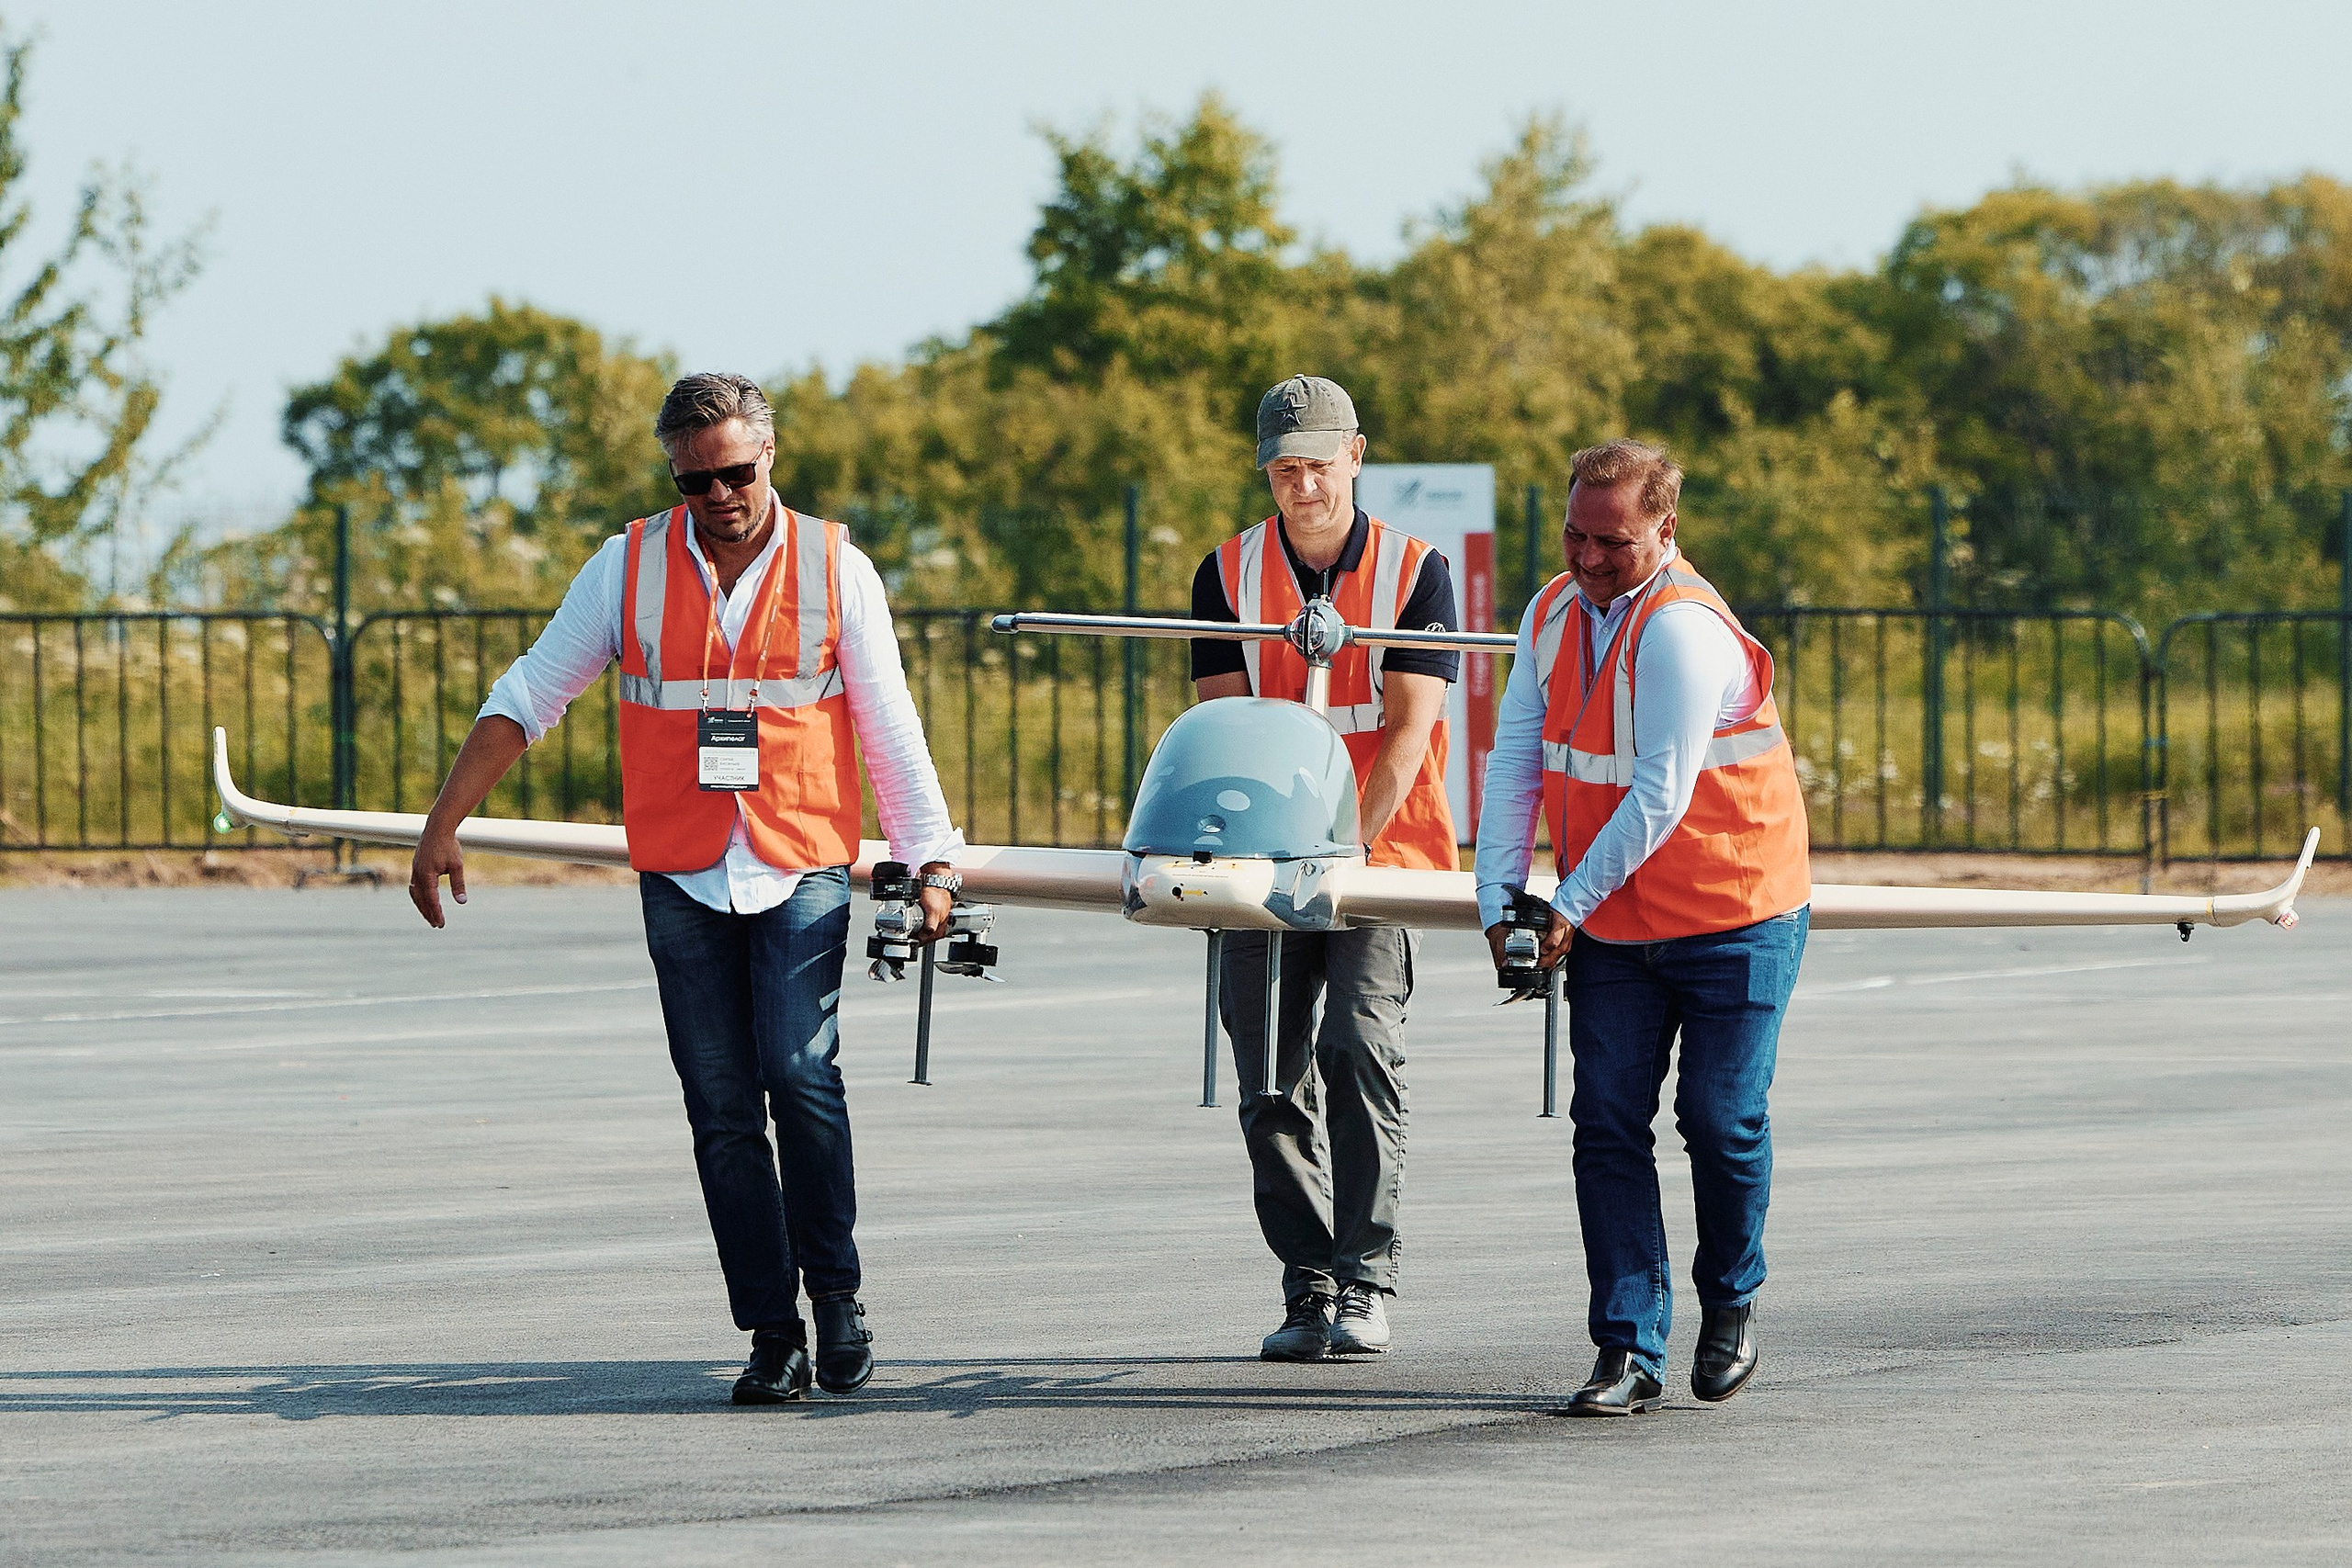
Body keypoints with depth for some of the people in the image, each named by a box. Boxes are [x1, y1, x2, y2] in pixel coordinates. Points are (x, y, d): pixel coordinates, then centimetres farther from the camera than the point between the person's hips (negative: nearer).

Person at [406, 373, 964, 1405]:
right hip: (682, 882, 2)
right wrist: (443, 826, 2)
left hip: (802, 872, -2)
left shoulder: (834, 567, 2)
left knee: (800, 1073, -18)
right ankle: (773, 1335, 3)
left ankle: (834, 1290, -3)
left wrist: (931, 862, 0)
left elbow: (891, 728, 5)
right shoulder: (629, 568, 4)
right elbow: (526, 699, 8)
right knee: (722, 1108, -1)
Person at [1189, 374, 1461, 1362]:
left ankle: (1365, 1280, -13)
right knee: (1272, 1077, 0)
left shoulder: (1416, 574, -3)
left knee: (1360, 1047, -17)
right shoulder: (1229, 574, 4)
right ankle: (1307, 1288, 8)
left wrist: (1351, 846, -19)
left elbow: (1408, 730, -9)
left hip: (1385, 849, -3)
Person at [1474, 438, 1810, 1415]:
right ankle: (1629, 1354, -4)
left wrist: (1570, 904, -17)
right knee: (1607, 1124, -4)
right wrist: (1499, 898, -4)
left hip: (1730, 919, -6)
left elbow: (1660, 797, -23)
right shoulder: (1554, 614, 3)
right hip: (1610, 930, 6)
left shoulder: (1684, 629, -21)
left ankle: (1730, 1303, 21)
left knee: (1721, 1117, -5)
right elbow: (1515, 758, 4)